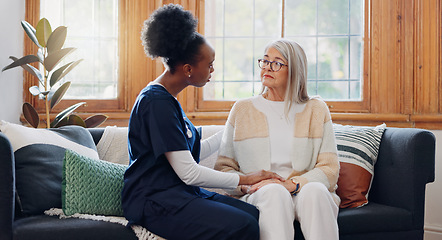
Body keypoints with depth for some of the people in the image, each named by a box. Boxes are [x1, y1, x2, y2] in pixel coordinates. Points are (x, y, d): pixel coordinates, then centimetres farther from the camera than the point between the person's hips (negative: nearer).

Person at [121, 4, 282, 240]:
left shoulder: (167, 99, 15)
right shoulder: (156, 102, -15)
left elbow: (190, 152, 20)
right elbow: (189, 173, -17)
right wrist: (244, 179, -9)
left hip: (179, 193, 9)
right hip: (155, 201, -9)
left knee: (258, 216, -12)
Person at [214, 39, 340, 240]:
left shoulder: (316, 110, 12)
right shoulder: (242, 109, 13)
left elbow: (330, 168, 3)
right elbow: (223, 167, 12)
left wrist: (291, 184, -14)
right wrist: (245, 184, -11)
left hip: (305, 195, 0)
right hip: (258, 199, 0)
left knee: (314, 190, -34)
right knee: (274, 192, -35)